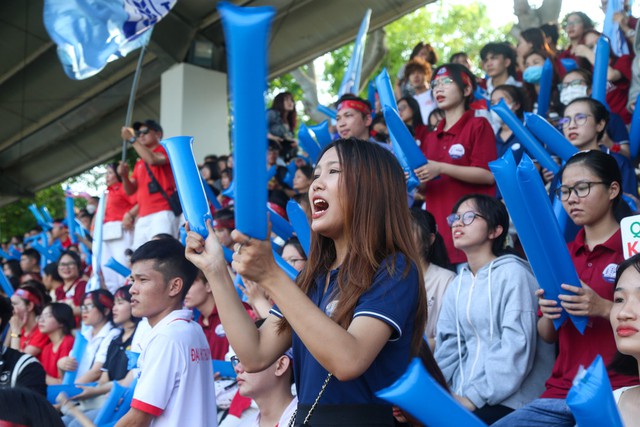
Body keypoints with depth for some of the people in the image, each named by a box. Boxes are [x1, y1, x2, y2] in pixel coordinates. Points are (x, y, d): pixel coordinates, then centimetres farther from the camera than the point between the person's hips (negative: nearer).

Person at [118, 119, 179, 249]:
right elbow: (130, 190, 21)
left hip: (162, 213, -7)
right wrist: (124, 176, 1)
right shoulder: (139, 163, 25)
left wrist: (131, 139, -10)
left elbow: (152, 160, -16)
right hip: (143, 218, 7)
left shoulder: (165, 150, 6)